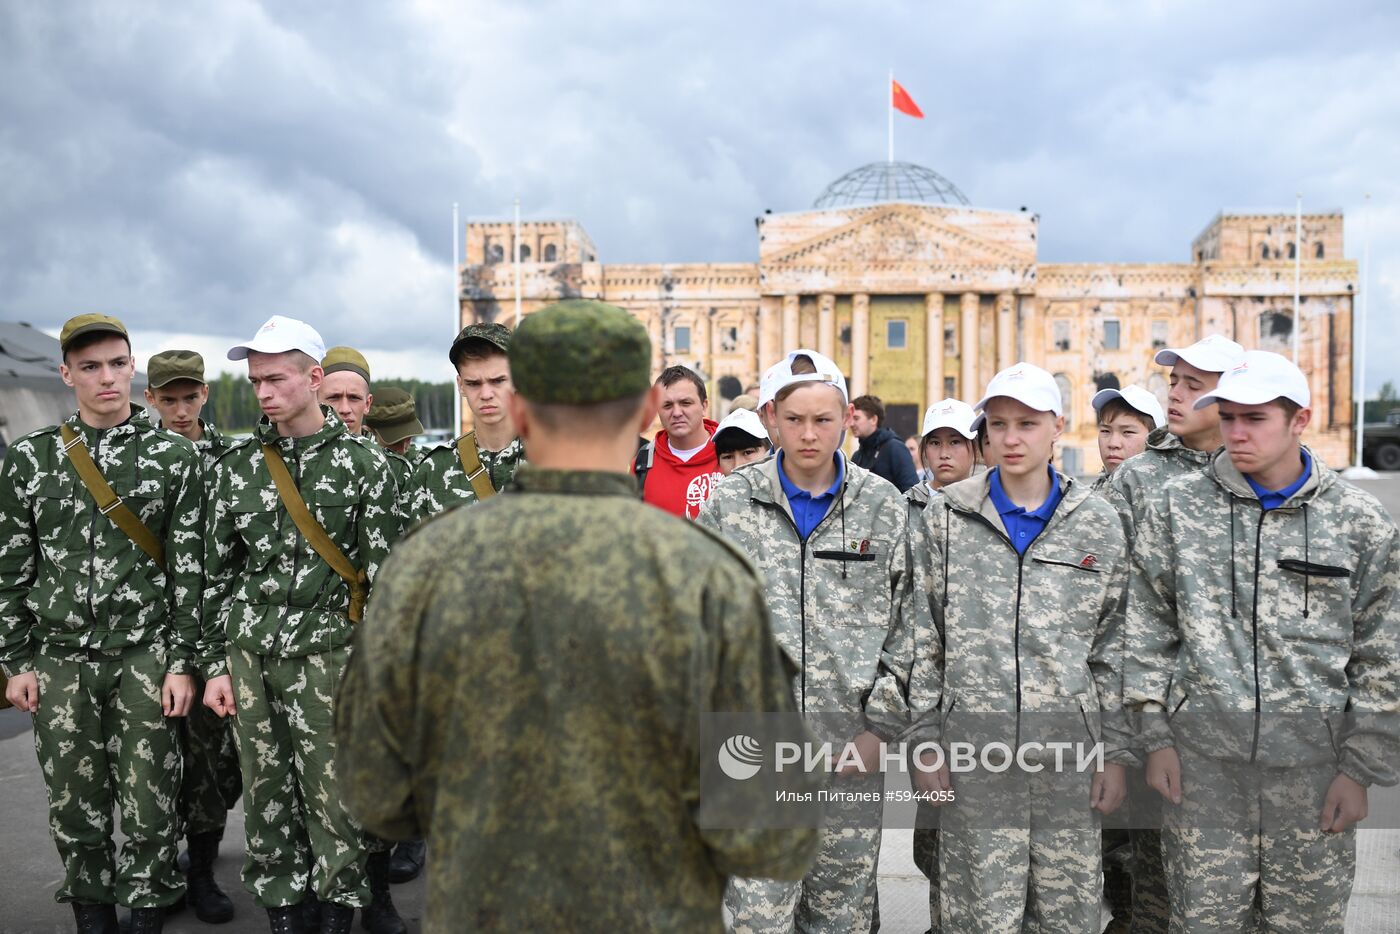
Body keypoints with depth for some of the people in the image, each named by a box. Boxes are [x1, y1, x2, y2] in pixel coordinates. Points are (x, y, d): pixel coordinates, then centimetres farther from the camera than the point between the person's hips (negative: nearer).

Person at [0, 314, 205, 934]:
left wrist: (182, 662, -6)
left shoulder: (175, 457, -2)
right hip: (59, 658, 2)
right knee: (73, 803, 10)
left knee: (149, 801, 3)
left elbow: (189, 569, -3)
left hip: (145, 656, -2)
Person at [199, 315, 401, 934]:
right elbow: (217, 571, 11)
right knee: (265, 793, 10)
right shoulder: (235, 466, 8)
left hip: (326, 652, -3)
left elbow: (385, 573, -3)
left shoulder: (362, 462, -2)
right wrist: (214, 664, 8)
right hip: (248, 651, 4)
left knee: (332, 796, 0)